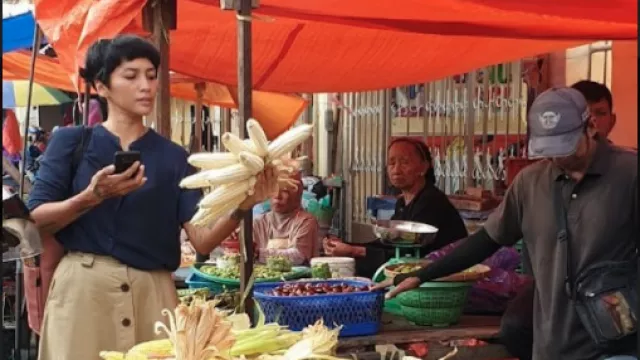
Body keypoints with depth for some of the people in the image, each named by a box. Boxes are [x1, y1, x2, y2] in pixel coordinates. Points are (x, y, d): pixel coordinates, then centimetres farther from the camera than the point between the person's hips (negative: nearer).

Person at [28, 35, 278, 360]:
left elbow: (202, 239, -1)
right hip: (83, 288, -2)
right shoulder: (71, 141, 4)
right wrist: (91, 197, -19)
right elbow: (35, 220, -4)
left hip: (153, 292, 2)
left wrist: (241, 206, -19)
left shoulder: (172, 156, 8)